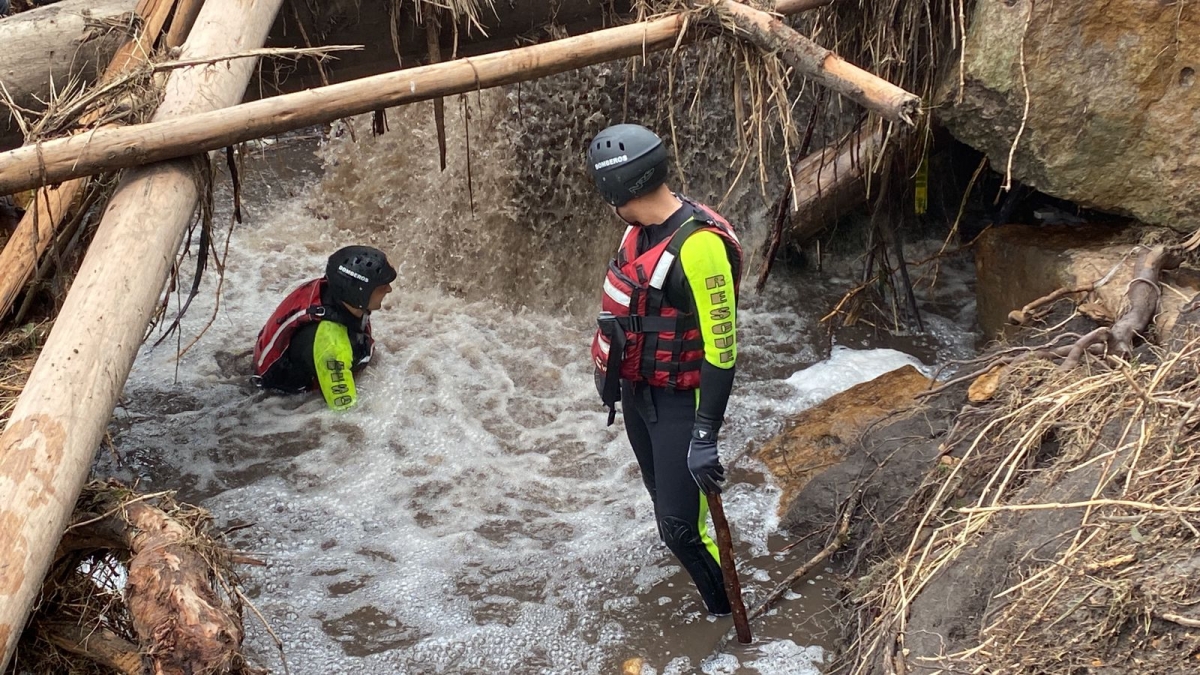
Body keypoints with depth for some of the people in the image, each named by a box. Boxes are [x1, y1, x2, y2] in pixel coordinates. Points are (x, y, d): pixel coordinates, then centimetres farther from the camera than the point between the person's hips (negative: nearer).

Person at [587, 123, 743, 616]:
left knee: (680, 527, -8)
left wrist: (705, 435, -26)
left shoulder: (699, 244, -28)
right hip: (637, 390, 8)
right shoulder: (642, 227, 0)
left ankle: (728, 615, 11)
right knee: (663, 493, 23)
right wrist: (611, 372, 24)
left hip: (679, 403, -8)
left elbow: (721, 348, -27)